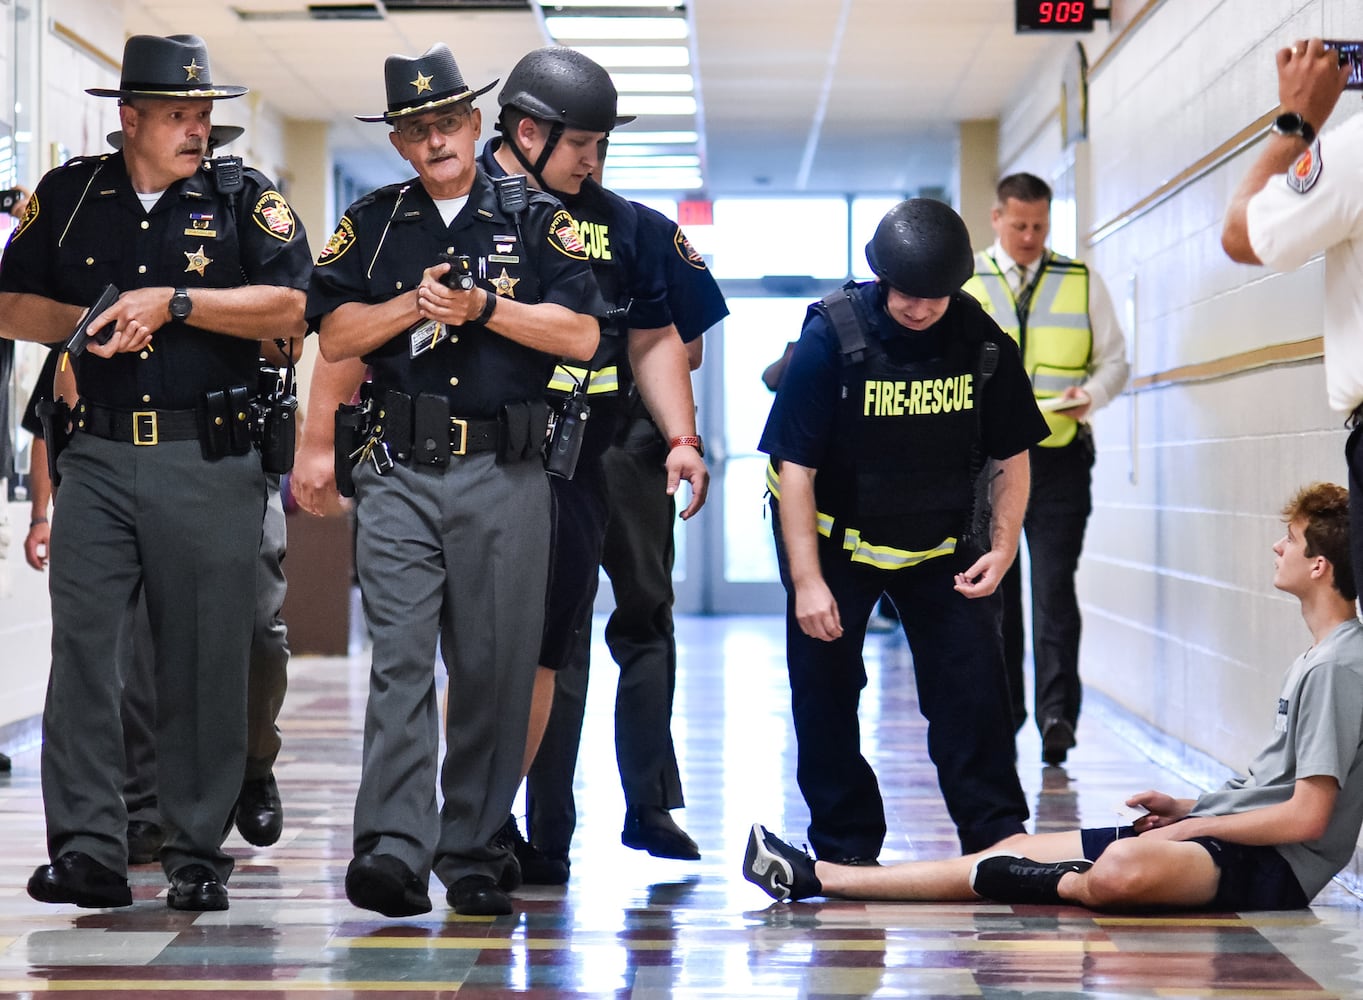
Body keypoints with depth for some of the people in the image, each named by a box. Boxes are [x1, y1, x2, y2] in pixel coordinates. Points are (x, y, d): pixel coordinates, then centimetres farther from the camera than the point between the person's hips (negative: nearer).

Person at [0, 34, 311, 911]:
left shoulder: (245, 201, 4)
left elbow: (290, 308, -8)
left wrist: (171, 302, -12)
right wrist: (90, 323, -4)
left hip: (212, 464, -2)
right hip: (98, 456, 2)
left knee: (206, 664, 3)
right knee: (81, 649, -5)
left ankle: (200, 854, 12)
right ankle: (87, 853, -2)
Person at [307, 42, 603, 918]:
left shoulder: (536, 221, 7)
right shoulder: (372, 225, 12)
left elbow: (583, 334, -2)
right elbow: (334, 336, 5)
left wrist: (483, 304, -10)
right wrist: (414, 303, -8)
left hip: (507, 478, 0)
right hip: (402, 475, 0)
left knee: (495, 668, 3)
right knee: (401, 658, -10)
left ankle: (475, 849, 12)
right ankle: (394, 850, -15)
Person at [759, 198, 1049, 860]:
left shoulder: (982, 341, -13)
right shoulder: (832, 337, -22)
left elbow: (1011, 455, 0)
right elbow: (794, 465, -19)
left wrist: (1002, 546, -12)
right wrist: (807, 581, -23)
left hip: (942, 538, 2)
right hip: (835, 536, -2)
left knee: (971, 678, -5)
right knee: (825, 687, -1)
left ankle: (997, 836, 4)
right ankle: (845, 846, 10)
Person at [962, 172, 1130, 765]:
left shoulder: (1082, 283, 8)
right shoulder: (963, 284, 8)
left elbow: (1114, 361, 9)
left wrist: (1091, 395, -12)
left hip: (1060, 457, -1)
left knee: (1054, 588, -10)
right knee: (994, 586, 7)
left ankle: (1057, 713, -13)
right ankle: (1003, 707, 19)